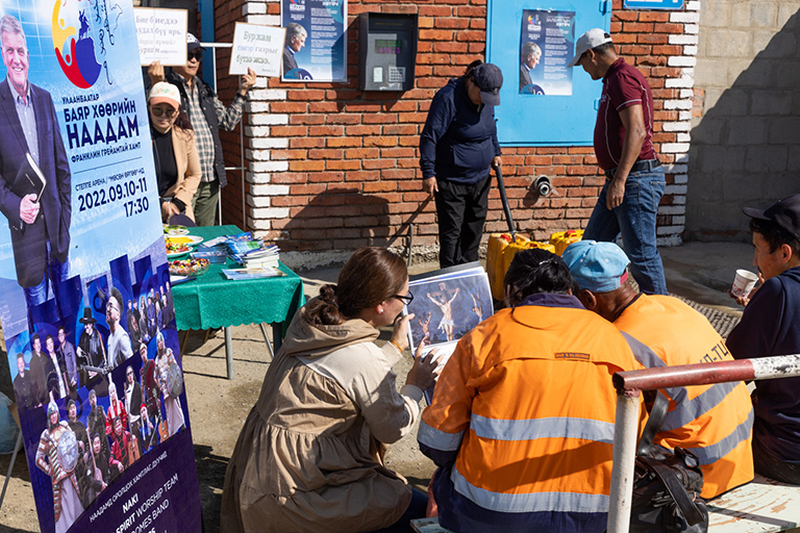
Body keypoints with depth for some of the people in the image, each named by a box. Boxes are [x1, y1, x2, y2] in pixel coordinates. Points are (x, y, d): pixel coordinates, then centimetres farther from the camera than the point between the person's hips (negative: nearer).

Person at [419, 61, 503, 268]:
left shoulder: (487, 98, 3)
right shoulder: (448, 98, -19)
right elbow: (429, 136, -18)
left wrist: (495, 152, 18)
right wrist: (428, 172, -19)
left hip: (480, 179, 7)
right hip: (451, 180, -7)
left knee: (474, 229, 14)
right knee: (451, 231, -3)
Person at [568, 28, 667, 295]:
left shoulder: (623, 78, -13)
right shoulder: (615, 79, 19)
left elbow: (637, 132, -24)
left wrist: (619, 180, -26)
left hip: (637, 179, -11)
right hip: (621, 179, 11)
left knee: (641, 253, -5)